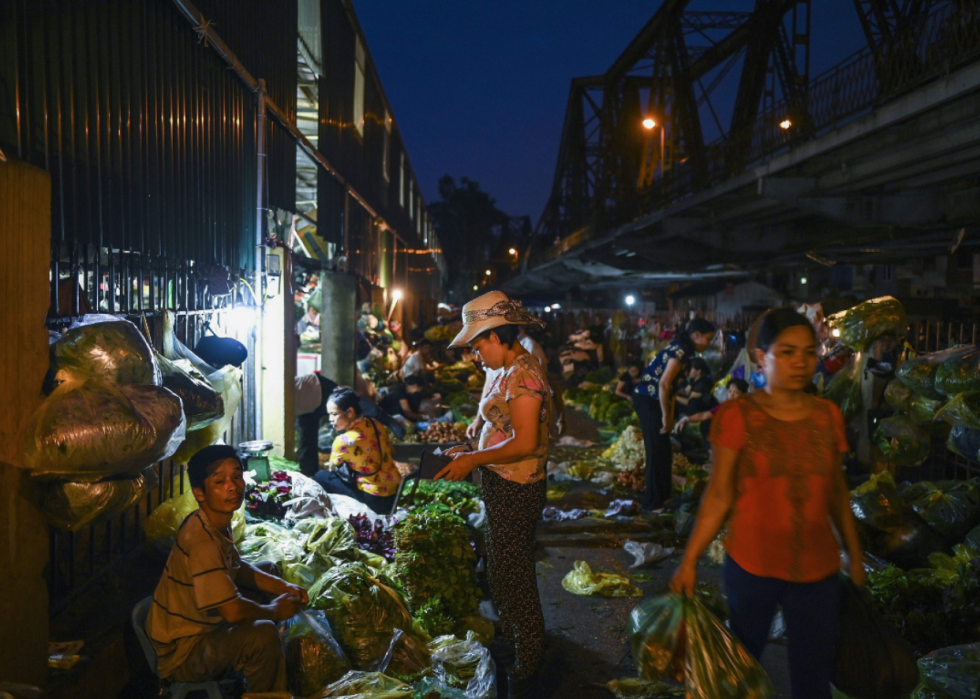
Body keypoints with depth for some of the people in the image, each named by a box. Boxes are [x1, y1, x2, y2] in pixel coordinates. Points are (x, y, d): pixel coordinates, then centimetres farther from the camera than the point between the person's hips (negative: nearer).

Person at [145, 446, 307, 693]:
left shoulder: (218, 524, -1)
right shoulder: (203, 541, -29)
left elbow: (239, 569, 15)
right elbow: (233, 611, -30)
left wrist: (283, 587, 0)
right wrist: (276, 610, -12)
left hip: (203, 627, 10)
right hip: (182, 656, -10)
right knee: (263, 634, -33)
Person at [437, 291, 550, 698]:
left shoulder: (521, 375, -23)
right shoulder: (510, 371, 9)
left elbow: (525, 443, -27)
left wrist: (473, 460, -19)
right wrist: (471, 454, 12)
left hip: (514, 492, -10)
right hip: (502, 486, 10)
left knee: (514, 579, 3)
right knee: (502, 573, 23)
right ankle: (511, 642, 42)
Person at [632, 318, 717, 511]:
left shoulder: (682, 348, 12)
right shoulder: (681, 350, -18)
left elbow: (671, 385, 15)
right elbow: (664, 384, -24)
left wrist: (670, 415, 13)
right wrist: (666, 416, -17)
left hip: (651, 399, 10)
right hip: (648, 399, -10)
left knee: (663, 450, 16)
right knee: (657, 451, -3)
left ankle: (662, 496, 27)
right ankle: (653, 502, 6)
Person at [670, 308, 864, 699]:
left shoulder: (827, 415, 1)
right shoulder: (737, 416, -10)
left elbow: (837, 492, 9)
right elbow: (719, 495, -8)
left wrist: (855, 555, 12)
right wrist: (689, 560, -10)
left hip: (818, 571, 3)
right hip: (751, 567, -2)